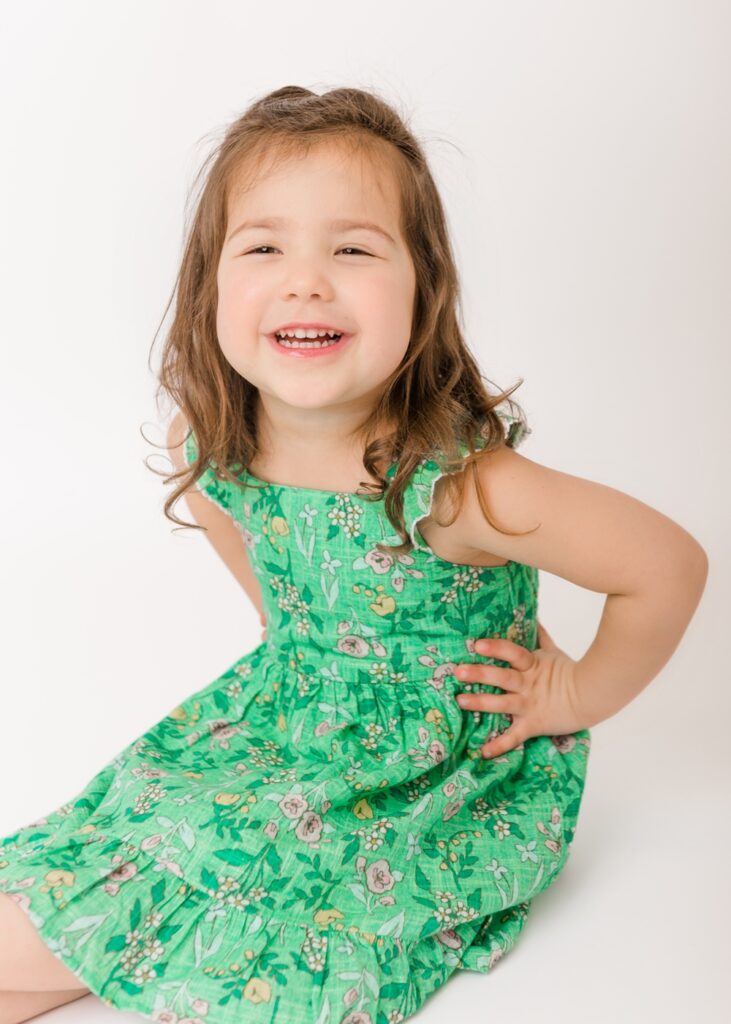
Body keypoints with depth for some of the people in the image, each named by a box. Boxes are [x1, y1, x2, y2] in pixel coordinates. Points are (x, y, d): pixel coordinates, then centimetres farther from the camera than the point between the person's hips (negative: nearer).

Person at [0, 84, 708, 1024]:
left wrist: (577, 695, -11)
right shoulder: (209, 449, -16)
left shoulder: (453, 484, -34)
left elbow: (671, 566, -24)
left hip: (448, 780, -4)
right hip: (288, 717, 5)